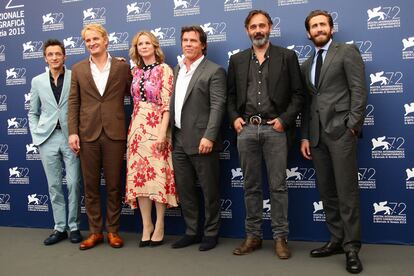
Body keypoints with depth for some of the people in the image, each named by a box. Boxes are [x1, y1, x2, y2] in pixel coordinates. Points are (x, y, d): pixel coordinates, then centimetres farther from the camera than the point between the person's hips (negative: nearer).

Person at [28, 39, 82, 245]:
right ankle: (60, 228, 18)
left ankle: (73, 226, 14)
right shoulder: (37, 81, 11)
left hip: (70, 137, -3)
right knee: (54, 185, 7)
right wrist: (36, 136, 6)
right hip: (47, 138, 3)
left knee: (73, 183, -1)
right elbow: (33, 113, 16)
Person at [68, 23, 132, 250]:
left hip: (114, 133, -2)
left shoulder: (122, 67, 4)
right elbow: (73, 102, 6)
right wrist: (73, 132, -2)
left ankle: (113, 230, 18)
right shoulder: (78, 69, 9)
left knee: (114, 185, 5)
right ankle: (95, 232, 19)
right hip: (88, 134, 2)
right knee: (90, 185, 7)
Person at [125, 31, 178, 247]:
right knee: (139, 175, 3)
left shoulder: (164, 69, -3)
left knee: (157, 174, -3)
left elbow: (167, 104, -10)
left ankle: (159, 226, 7)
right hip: (137, 128, 5)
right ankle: (146, 225, 12)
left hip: (156, 127, -5)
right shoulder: (135, 71, 14)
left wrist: (162, 132, -17)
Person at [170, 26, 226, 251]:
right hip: (179, 140, 7)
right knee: (185, 190, 13)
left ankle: (211, 233, 19)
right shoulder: (176, 70, 16)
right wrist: (169, 134, 10)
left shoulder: (214, 71, -4)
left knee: (209, 190, 4)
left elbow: (218, 106, -12)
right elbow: (172, 103, 16)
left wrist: (209, 136, -20)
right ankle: (192, 231, 26)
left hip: (201, 141, -6)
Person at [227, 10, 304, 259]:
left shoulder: (287, 56, 5)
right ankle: (253, 236, 18)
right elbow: (231, 95, 17)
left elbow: (298, 93, 2)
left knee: (278, 186, 0)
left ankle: (280, 237, 10)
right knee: (251, 186, 8)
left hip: (275, 128, -3)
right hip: (246, 129, 3)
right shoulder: (237, 60, 13)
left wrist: (285, 119, -8)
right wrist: (234, 117, 2)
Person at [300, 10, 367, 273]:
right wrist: (305, 136, 10)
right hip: (317, 133, 6)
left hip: (341, 129, -6)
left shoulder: (347, 51, 3)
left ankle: (352, 247, 3)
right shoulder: (307, 65, 20)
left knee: (346, 191, -6)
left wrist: (352, 126, -13)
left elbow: (359, 91, -5)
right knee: (327, 192, 8)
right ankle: (337, 239, 18)